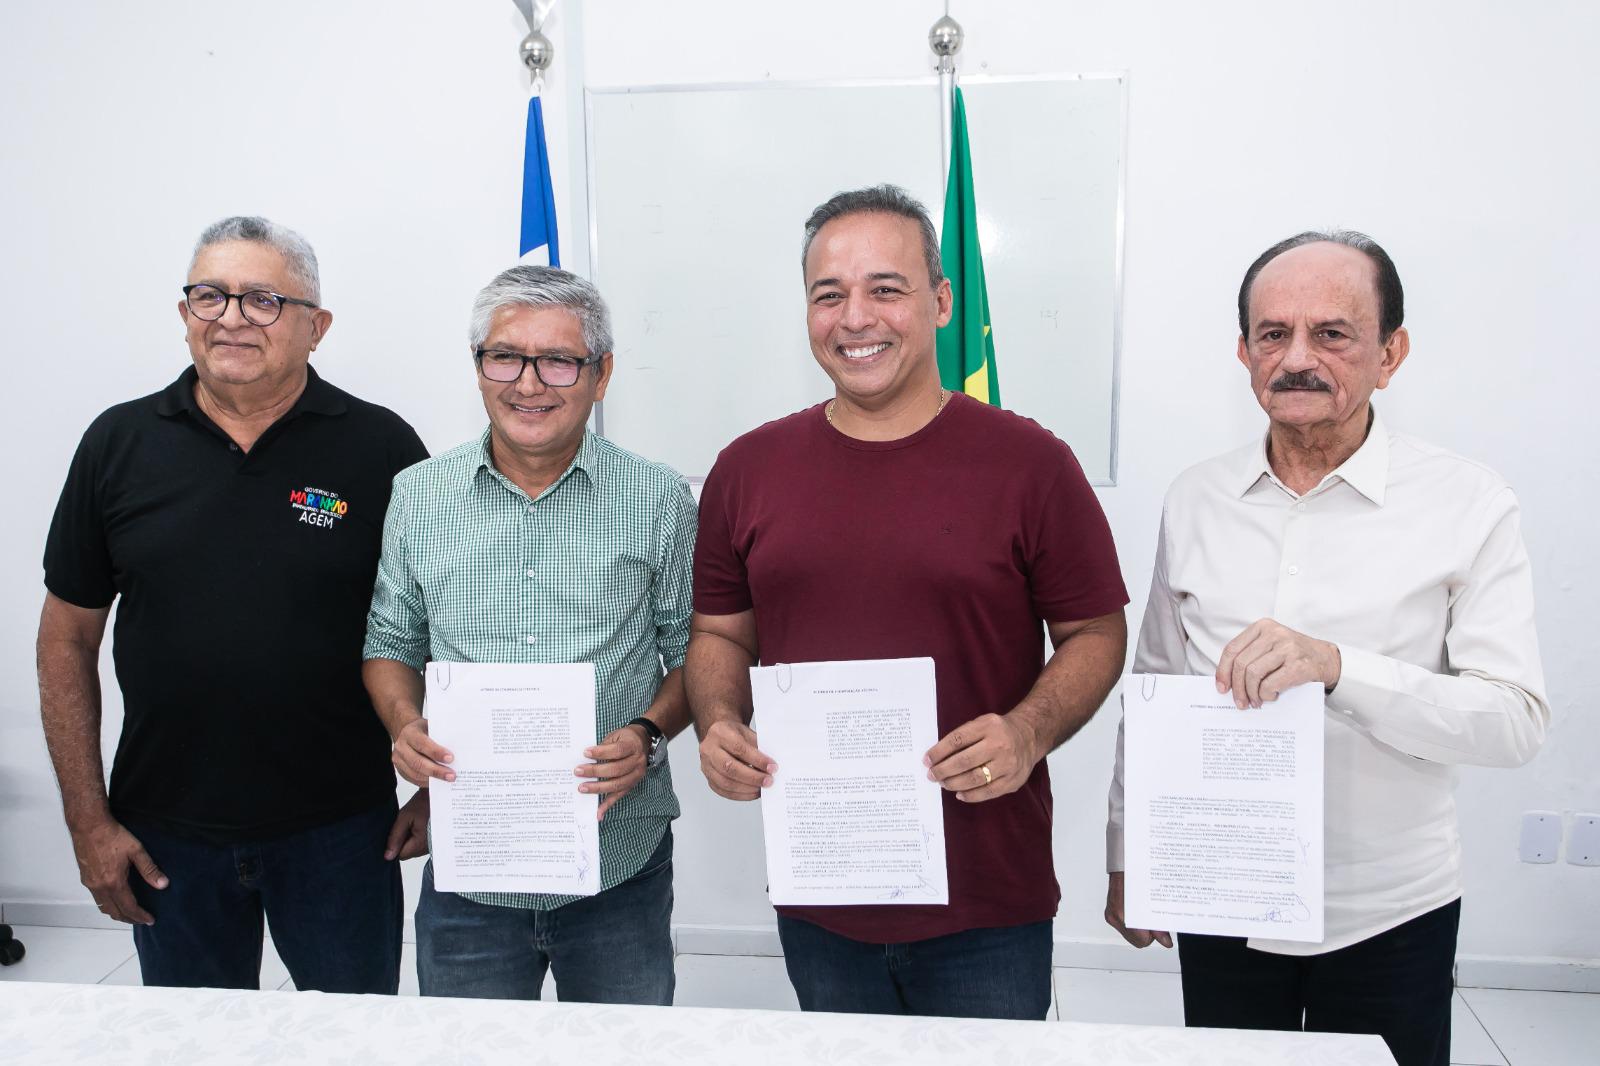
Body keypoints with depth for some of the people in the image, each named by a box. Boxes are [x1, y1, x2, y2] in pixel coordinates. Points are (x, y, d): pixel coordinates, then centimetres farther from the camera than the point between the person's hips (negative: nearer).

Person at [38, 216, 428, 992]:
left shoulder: (381, 448, -7)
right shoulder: (119, 443, 0)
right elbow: (68, 638, 4)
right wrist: (89, 819, 2)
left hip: (340, 828, -2)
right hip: (167, 831, 2)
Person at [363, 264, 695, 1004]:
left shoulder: (659, 500, -4)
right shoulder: (417, 497, 2)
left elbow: (695, 654, 2)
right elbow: (391, 643, 11)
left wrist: (649, 736, -16)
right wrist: (405, 725, -8)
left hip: (619, 867, -1)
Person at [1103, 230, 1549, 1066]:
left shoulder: (1469, 506, -8)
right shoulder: (1196, 499, 0)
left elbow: (1517, 719, -14)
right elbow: (1153, 688, 6)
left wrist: (1340, 667, -29)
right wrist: (1127, 858, 8)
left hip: (1388, 915, -2)